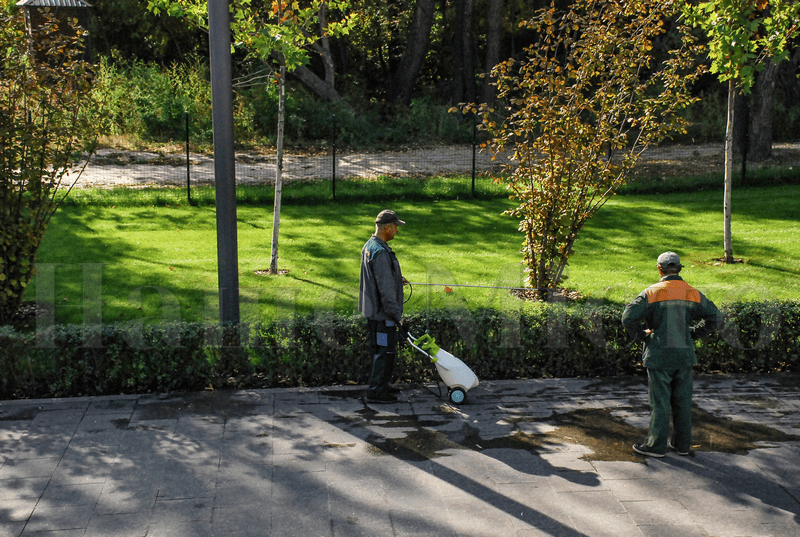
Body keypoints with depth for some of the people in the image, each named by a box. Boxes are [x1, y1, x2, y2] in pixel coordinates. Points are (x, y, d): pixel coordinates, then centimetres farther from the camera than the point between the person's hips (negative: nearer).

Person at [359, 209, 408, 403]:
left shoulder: (368, 246, 8)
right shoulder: (381, 252, -24)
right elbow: (386, 289, -25)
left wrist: (396, 278, 28)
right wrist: (397, 316, -20)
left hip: (372, 309, 10)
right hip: (383, 312, -10)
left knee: (378, 349, 19)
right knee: (385, 351, -1)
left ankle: (380, 385, 31)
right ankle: (375, 391, 5)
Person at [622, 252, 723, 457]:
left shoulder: (652, 292, -9)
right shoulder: (693, 294, 3)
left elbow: (629, 318, -18)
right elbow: (715, 319, 4)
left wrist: (641, 334, -1)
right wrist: (693, 334, 11)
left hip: (660, 355, -4)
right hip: (684, 355, 4)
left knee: (660, 402, 3)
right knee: (682, 401, 13)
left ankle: (656, 445, 10)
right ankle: (682, 443, 22)